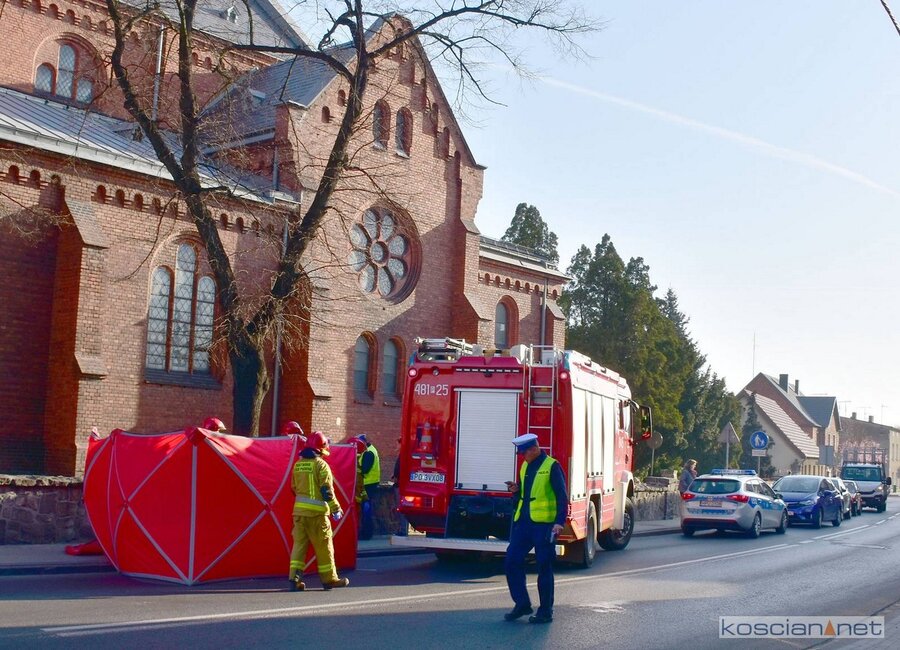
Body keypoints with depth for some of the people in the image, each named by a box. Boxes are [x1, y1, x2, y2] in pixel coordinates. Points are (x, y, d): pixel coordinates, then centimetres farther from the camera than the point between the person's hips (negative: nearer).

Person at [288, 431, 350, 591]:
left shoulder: (298, 464, 10)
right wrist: (336, 509, -6)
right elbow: (327, 490, -13)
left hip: (299, 510, 6)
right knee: (324, 546, 4)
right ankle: (329, 579, 12)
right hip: (316, 512, -6)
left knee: (299, 543, 6)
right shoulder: (321, 464, -10)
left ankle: (294, 578, -2)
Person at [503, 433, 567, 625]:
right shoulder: (525, 466, 14)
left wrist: (560, 522, -22)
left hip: (543, 524, -7)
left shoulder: (551, 466, -9)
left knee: (544, 568, 0)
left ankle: (546, 611, 10)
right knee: (511, 562, 4)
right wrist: (516, 490, 3)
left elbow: (562, 497, -12)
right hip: (523, 522, 7)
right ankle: (522, 603, 15)